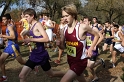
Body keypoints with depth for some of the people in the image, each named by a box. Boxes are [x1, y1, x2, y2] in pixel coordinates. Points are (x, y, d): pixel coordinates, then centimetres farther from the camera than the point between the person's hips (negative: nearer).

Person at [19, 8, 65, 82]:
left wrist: (31, 39, -25)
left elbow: (46, 39, -28)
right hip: (34, 55, 7)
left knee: (51, 74, 14)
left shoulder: (38, 24, -16)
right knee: (22, 76, -1)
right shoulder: (32, 26, 8)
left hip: (41, 55, -7)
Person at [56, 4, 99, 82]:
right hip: (70, 60, 6)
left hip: (80, 61, -6)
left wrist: (91, 48, -10)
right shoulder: (64, 29, -3)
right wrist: (59, 44, -16)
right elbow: (63, 47, 6)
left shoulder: (83, 27, -18)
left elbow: (96, 35, -2)